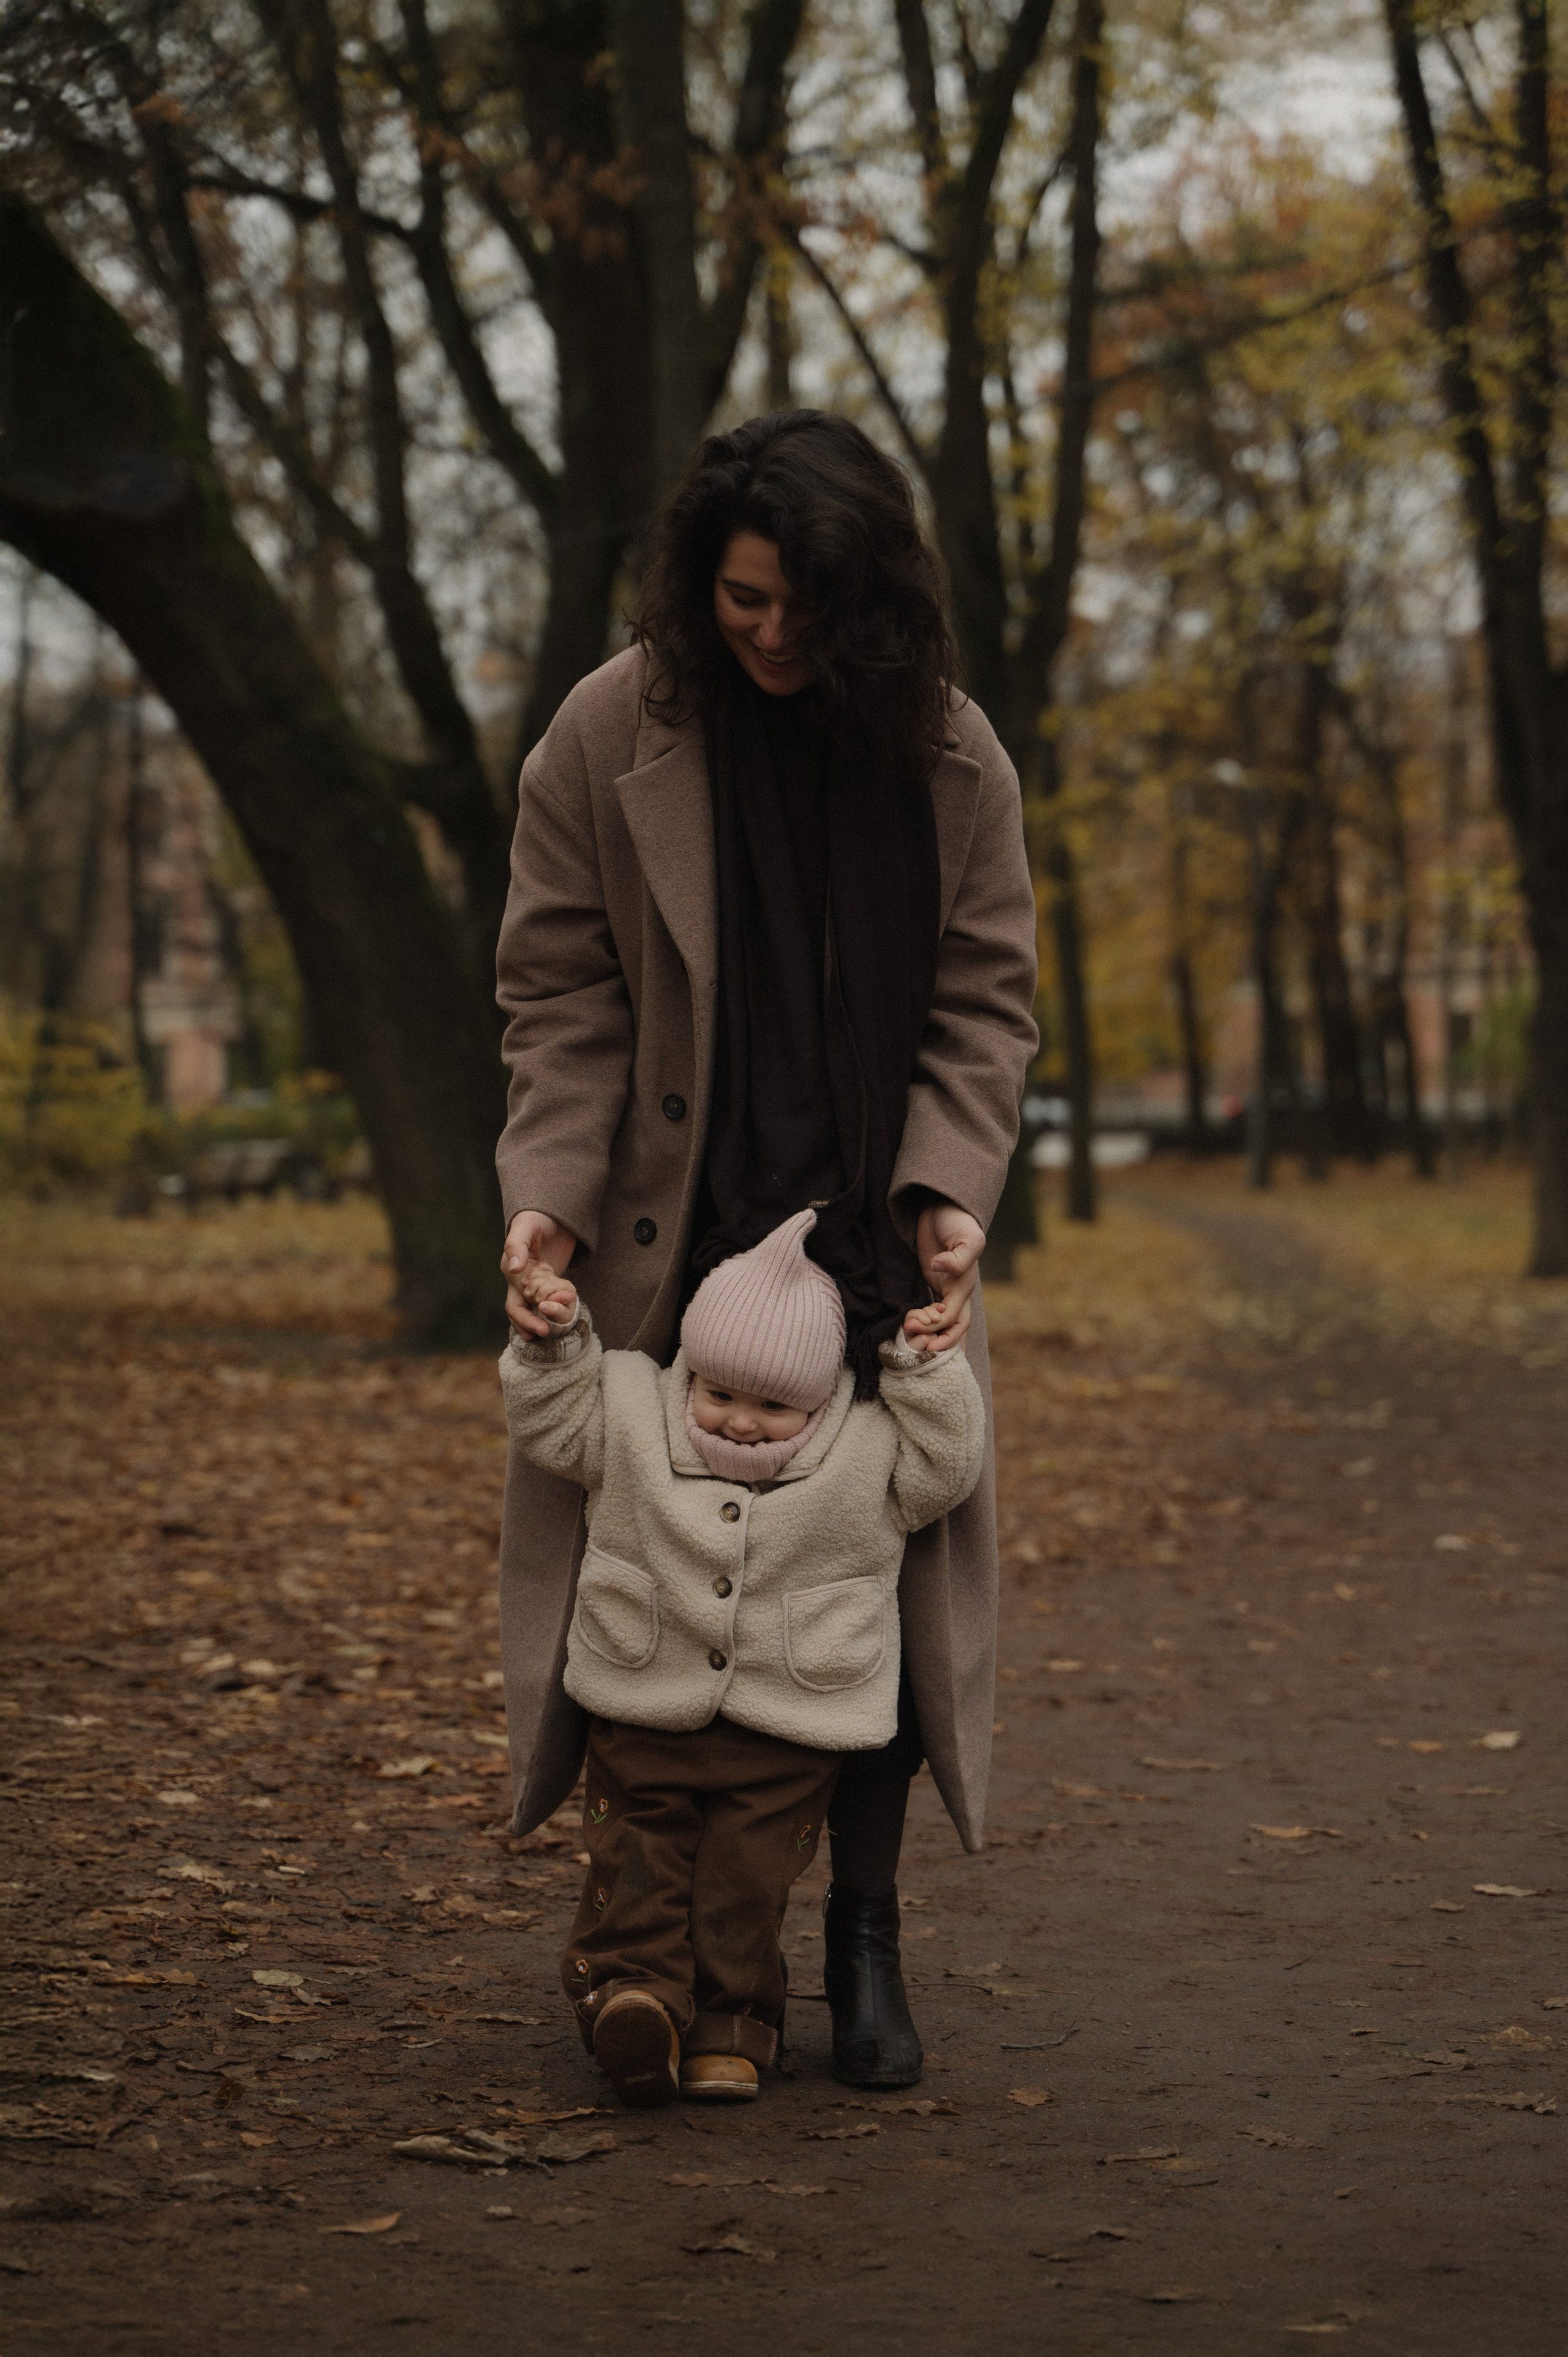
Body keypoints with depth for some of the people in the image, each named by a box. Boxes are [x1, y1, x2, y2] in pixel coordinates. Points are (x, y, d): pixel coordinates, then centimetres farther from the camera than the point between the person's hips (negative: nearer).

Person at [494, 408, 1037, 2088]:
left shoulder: (948, 753, -1)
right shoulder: (610, 737, -5)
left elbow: (984, 1000, 2)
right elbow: (558, 994, -3)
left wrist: (948, 1193, -11)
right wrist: (550, 1192, -15)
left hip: (879, 1235, 1)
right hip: (670, 1235, -1)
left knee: (889, 1567, 0)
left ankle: (864, 1937, 13)